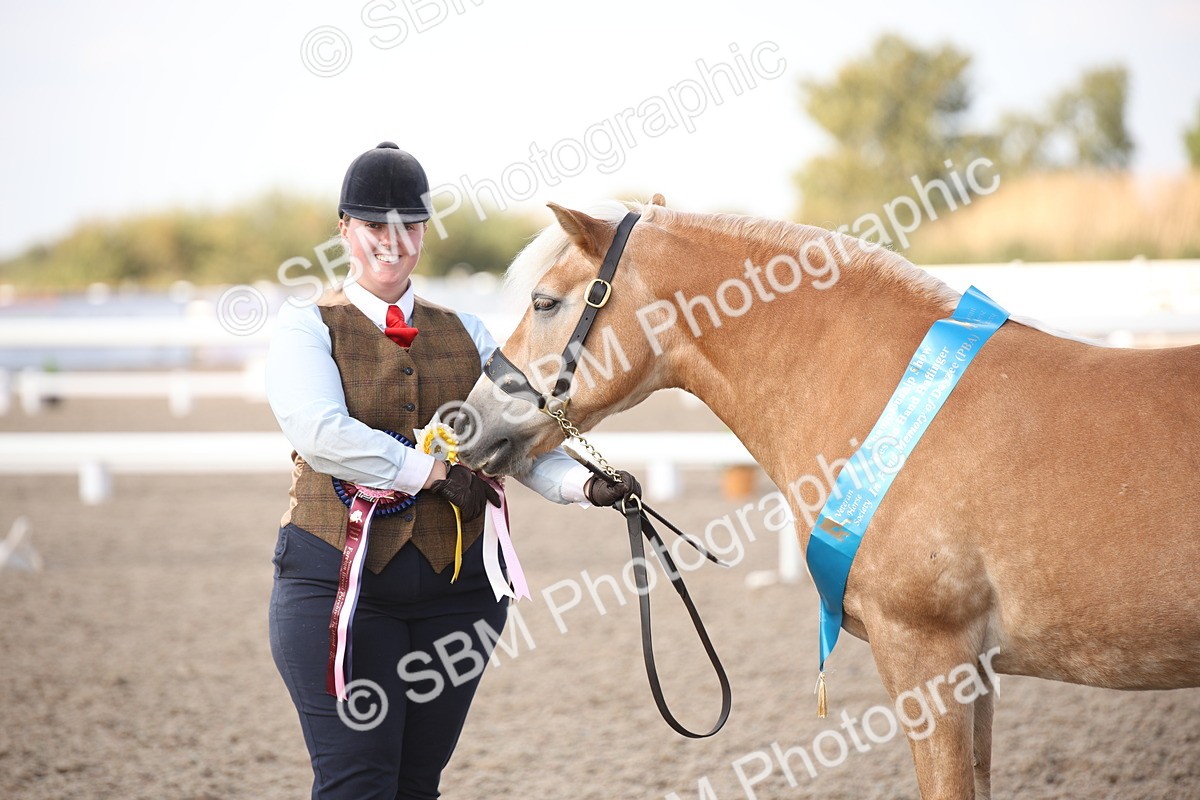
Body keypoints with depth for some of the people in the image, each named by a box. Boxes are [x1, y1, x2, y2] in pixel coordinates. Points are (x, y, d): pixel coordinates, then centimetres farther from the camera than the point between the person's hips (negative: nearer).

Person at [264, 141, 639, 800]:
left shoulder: (465, 333, 14)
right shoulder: (307, 328, 1)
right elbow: (320, 434, -16)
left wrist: (582, 484, -15)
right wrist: (434, 472, -16)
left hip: (460, 580, 4)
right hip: (340, 576, -4)